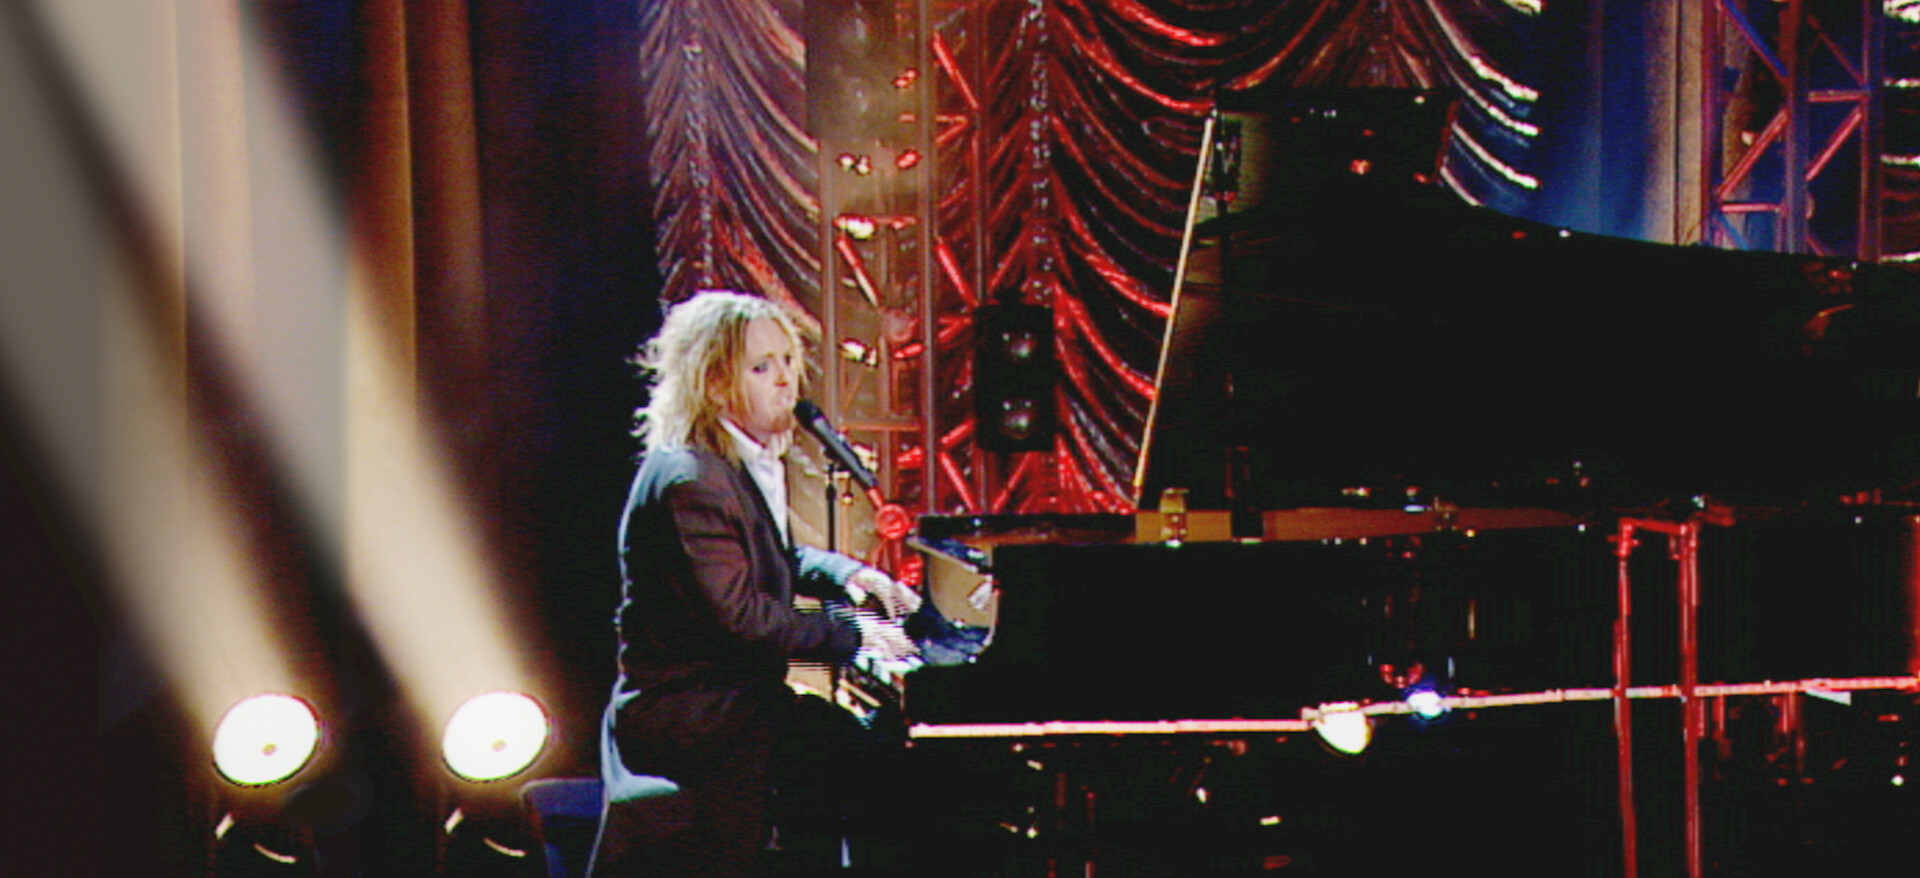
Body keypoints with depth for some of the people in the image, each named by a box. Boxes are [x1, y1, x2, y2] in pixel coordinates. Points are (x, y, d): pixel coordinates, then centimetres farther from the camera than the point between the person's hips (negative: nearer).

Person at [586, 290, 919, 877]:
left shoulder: (746, 464, 11)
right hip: (689, 716, -10)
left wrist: (846, 574, 8)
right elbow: (738, 614, -25)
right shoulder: (688, 480, -21)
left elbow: (777, 558, 26)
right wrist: (849, 633, -20)